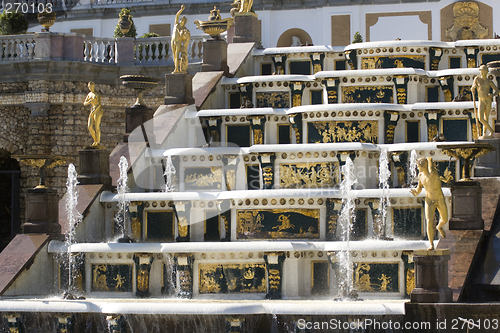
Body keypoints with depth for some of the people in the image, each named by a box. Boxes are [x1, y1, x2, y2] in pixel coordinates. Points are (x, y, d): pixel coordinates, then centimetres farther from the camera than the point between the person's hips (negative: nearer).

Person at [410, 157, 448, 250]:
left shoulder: (433, 173, -25)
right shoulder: (420, 175, -5)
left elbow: (431, 170, -50)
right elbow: (420, 186, 11)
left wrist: (430, 159, -36)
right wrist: (416, 192, -10)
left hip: (440, 199, -3)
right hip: (429, 200, 3)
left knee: (444, 220, 17)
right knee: (429, 222, -13)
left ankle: (439, 227, 54)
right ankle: (431, 245, -9)